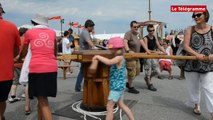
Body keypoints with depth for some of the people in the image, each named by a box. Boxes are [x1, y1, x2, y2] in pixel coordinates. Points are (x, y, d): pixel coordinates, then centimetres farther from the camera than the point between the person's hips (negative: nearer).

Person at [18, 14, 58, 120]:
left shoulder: (29, 32, 11)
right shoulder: (52, 32, 16)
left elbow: (23, 53, 23)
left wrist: (19, 59, 45)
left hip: (36, 68, -3)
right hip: (52, 68, 3)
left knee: (43, 101, -1)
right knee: (42, 98, 18)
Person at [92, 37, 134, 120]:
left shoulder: (119, 57, -21)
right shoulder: (119, 57, 8)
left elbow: (109, 62, -39)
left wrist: (98, 57, -27)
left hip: (117, 87, -10)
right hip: (119, 86, 10)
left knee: (109, 107, 0)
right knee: (121, 104, 22)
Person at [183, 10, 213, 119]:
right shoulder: (190, 30, -1)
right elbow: (185, 46, -9)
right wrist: (196, 54, -26)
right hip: (192, 64, 1)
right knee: (193, 87, 15)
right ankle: (196, 104, 38)